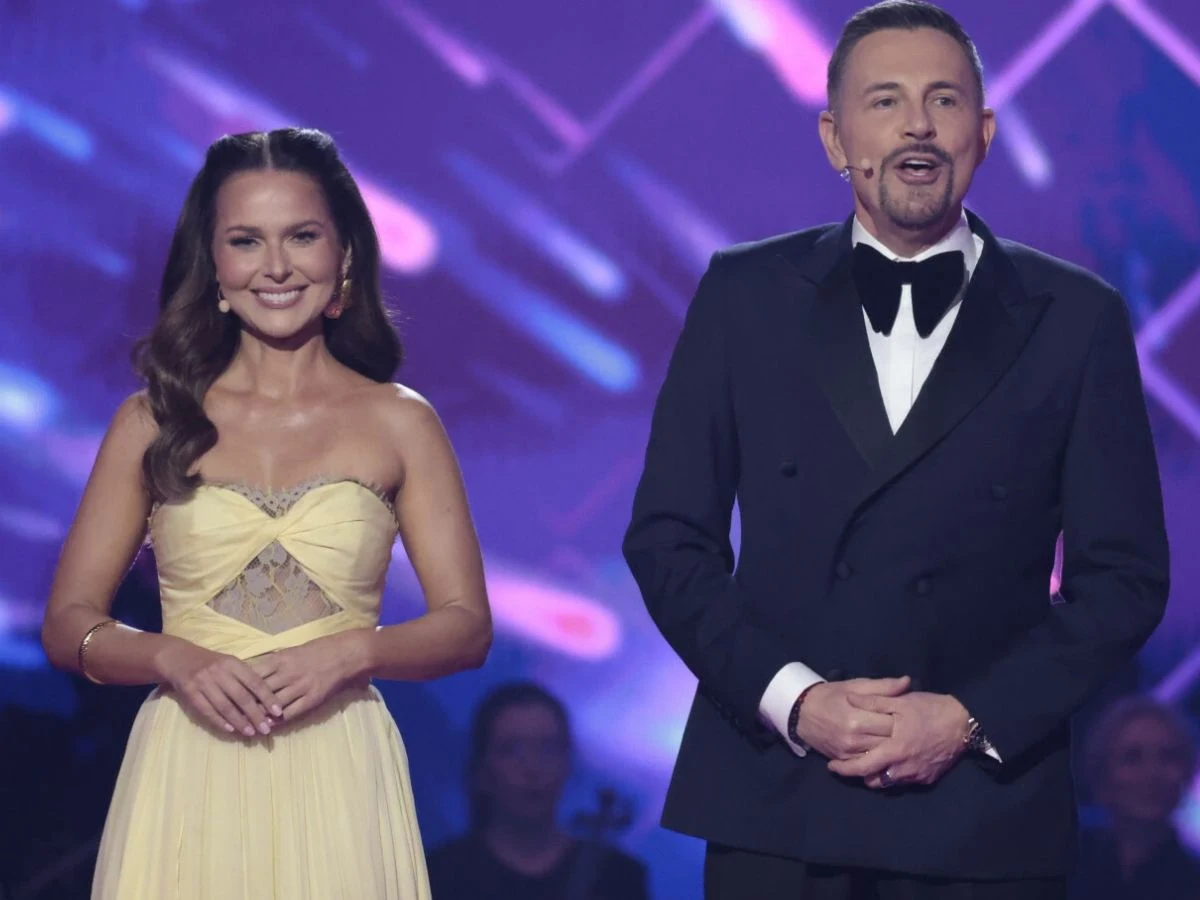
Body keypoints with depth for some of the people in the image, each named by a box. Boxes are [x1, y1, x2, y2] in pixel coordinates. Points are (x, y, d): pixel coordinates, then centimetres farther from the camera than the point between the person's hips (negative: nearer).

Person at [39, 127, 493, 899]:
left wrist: (352, 650, -15)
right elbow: (69, 622, 4)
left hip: (339, 785, 0)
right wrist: (174, 659, -14)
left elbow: (467, 625, 2)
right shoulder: (154, 424, 5)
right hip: (187, 784, 0)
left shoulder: (400, 423, 4)